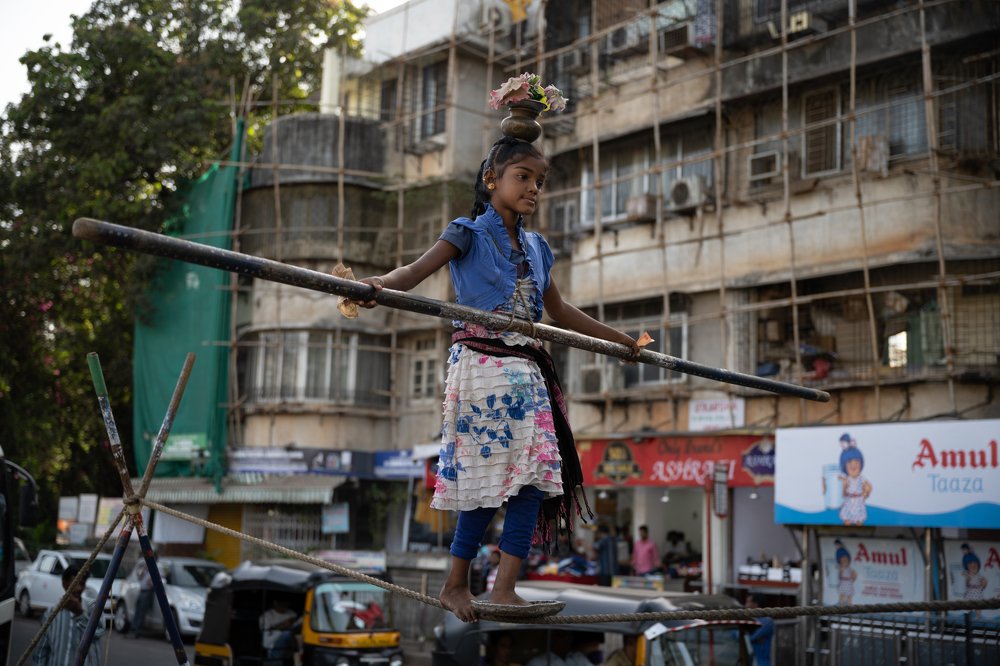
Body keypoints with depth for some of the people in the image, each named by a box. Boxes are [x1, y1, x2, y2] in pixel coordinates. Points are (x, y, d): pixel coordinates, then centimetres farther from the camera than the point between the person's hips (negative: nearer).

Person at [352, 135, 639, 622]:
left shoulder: (534, 246, 18)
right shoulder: (470, 233, 0)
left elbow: (560, 311, 29)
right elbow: (418, 270, -17)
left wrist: (618, 339, 34)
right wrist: (381, 284, -39)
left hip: (526, 371, 6)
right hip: (481, 364, -6)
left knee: (536, 473, -4)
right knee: (490, 478, -7)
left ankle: (504, 589, -2)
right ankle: (456, 585, 8)